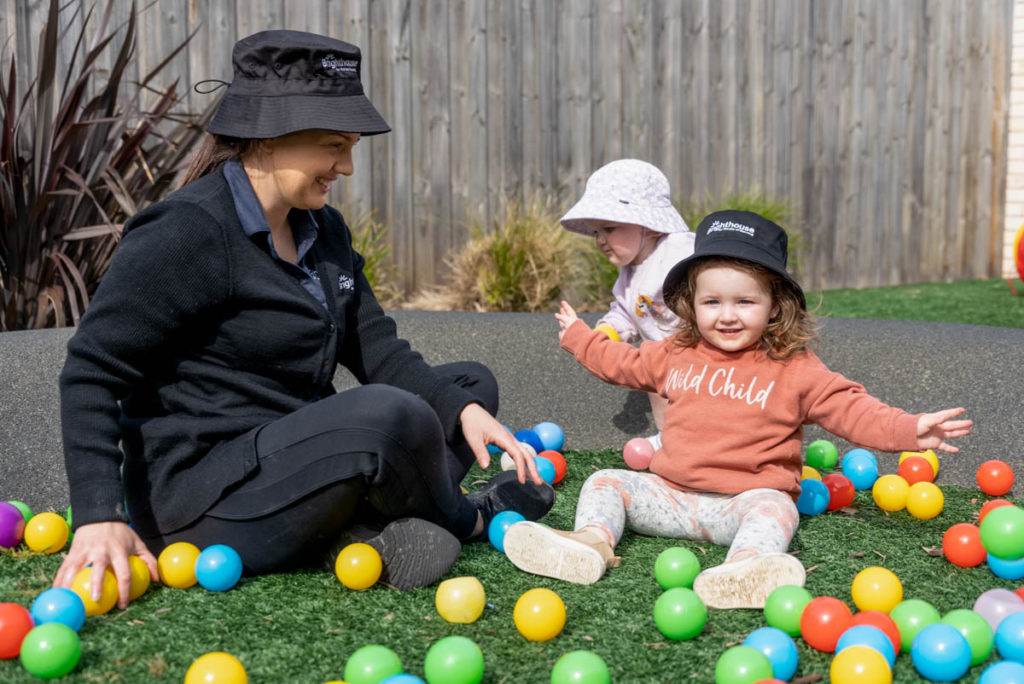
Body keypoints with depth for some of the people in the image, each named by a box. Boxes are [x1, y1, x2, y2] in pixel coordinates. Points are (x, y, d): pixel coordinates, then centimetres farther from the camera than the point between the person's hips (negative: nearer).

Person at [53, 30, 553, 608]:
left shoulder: (323, 229, 11)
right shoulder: (187, 233, -16)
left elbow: (379, 350, 9)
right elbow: (92, 370, -17)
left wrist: (464, 406, -8)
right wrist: (99, 516, -26)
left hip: (293, 455, 9)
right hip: (197, 492, -9)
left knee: (472, 385, 9)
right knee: (390, 415, -32)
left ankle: (367, 528, -14)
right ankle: (467, 519, 1)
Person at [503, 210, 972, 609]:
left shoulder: (794, 371, -2)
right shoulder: (675, 356, 11)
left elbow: (849, 407, -7)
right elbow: (622, 363, 28)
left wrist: (907, 430, -22)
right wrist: (578, 336, 36)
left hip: (747, 497, -4)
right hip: (673, 495, 5)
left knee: (774, 506, -36)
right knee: (607, 482, -8)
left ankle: (743, 570, -62)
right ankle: (591, 542, -34)